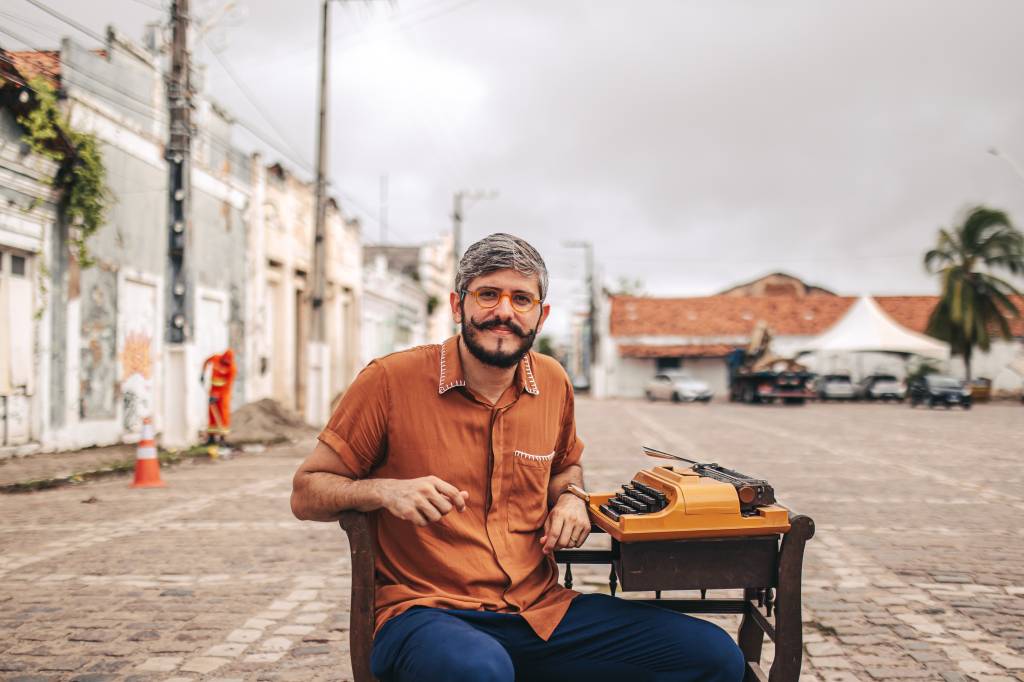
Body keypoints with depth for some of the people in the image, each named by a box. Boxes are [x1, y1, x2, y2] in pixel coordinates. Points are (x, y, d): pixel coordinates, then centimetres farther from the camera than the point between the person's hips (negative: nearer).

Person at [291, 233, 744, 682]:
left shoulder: (552, 383, 7)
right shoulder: (391, 380, -7)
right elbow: (305, 494, -1)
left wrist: (569, 497, 5)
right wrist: (385, 491, -20)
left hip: (543, 612, 5)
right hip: (426, 612, -5)